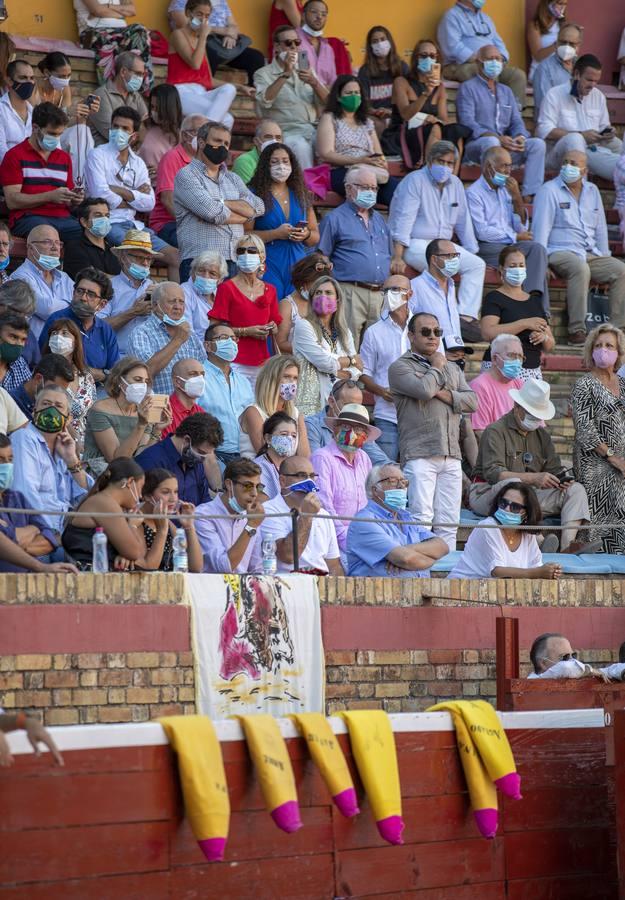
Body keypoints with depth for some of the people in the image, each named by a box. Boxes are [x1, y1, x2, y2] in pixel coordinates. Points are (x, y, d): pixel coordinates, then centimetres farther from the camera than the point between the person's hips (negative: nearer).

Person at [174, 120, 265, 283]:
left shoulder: (232, 178, 24)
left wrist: (222, 202, -5)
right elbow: (210, 212, -12)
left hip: (234, 263, 6)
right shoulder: (186, 176, 2)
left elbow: (258, 207, 7)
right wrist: (243, 215, 3)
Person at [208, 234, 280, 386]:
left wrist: (272, 328, 0)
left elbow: (276, 325, 22)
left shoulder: (269, 290, 12)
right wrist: (246, 331, -14)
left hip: (261, 361, 4)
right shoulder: (227, 288, -2)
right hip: (235, 361, -4)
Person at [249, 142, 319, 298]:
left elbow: (316, 237, 19)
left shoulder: (301, 196, 16)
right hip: (269, 267, -5)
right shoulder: (255, 194, 1)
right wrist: (275, 234, -15)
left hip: (297, 267, 5)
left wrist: (306, 235, -3)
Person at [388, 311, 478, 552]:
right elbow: (423, 389, -15)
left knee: (448, 522, 3)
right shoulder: (400, 367, 4)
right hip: (419, 455, -6)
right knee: (421, 519, -13)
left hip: (451, 456, 6)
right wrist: (436, 367, 4)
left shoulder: (453, 369, 24)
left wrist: (443, 394, -4)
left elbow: (472, 401, 10)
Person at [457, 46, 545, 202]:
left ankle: (529, 195, -27)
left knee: (537, 144, -17)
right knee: (491, 142, -39)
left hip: (506, 146, 6)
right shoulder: (468, 88, 4)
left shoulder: (506, 91, 26)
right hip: (476, 145, -6)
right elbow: (467, 122, -11)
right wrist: (498, 138, -23)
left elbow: (516, 121, 17)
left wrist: (520, 137, -9)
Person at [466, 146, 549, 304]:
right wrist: (515, 237, -6)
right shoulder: (473, 193, -2)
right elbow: (482, 232, -12)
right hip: (487, 248, -6)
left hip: (511, 244, 7)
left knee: (538, 249, -25)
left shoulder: (506, 190, 21)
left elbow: (522, 229, 15)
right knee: (536, 249, -27)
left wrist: (517, 198, 3)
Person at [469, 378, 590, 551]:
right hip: (488, 494, -7)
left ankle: (567, 545, -31)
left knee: (576, 489, -9)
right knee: (513, 483, -40)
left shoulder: (542, 434, 17)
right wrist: (534, 478, -30)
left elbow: (553, 469, 12)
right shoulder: (495, 431, -8)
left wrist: (561, 480, -14)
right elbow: (492, 473, -21)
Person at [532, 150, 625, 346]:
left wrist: (604, 260, 12)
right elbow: (541, 228, -8)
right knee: (580, 269, -37)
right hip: (561, 252, -6)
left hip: (591, 254, 6)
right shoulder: (549, 191, -1)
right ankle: (577, 331, -39)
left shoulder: (592, 191, 17)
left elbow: (600, 228, 21)